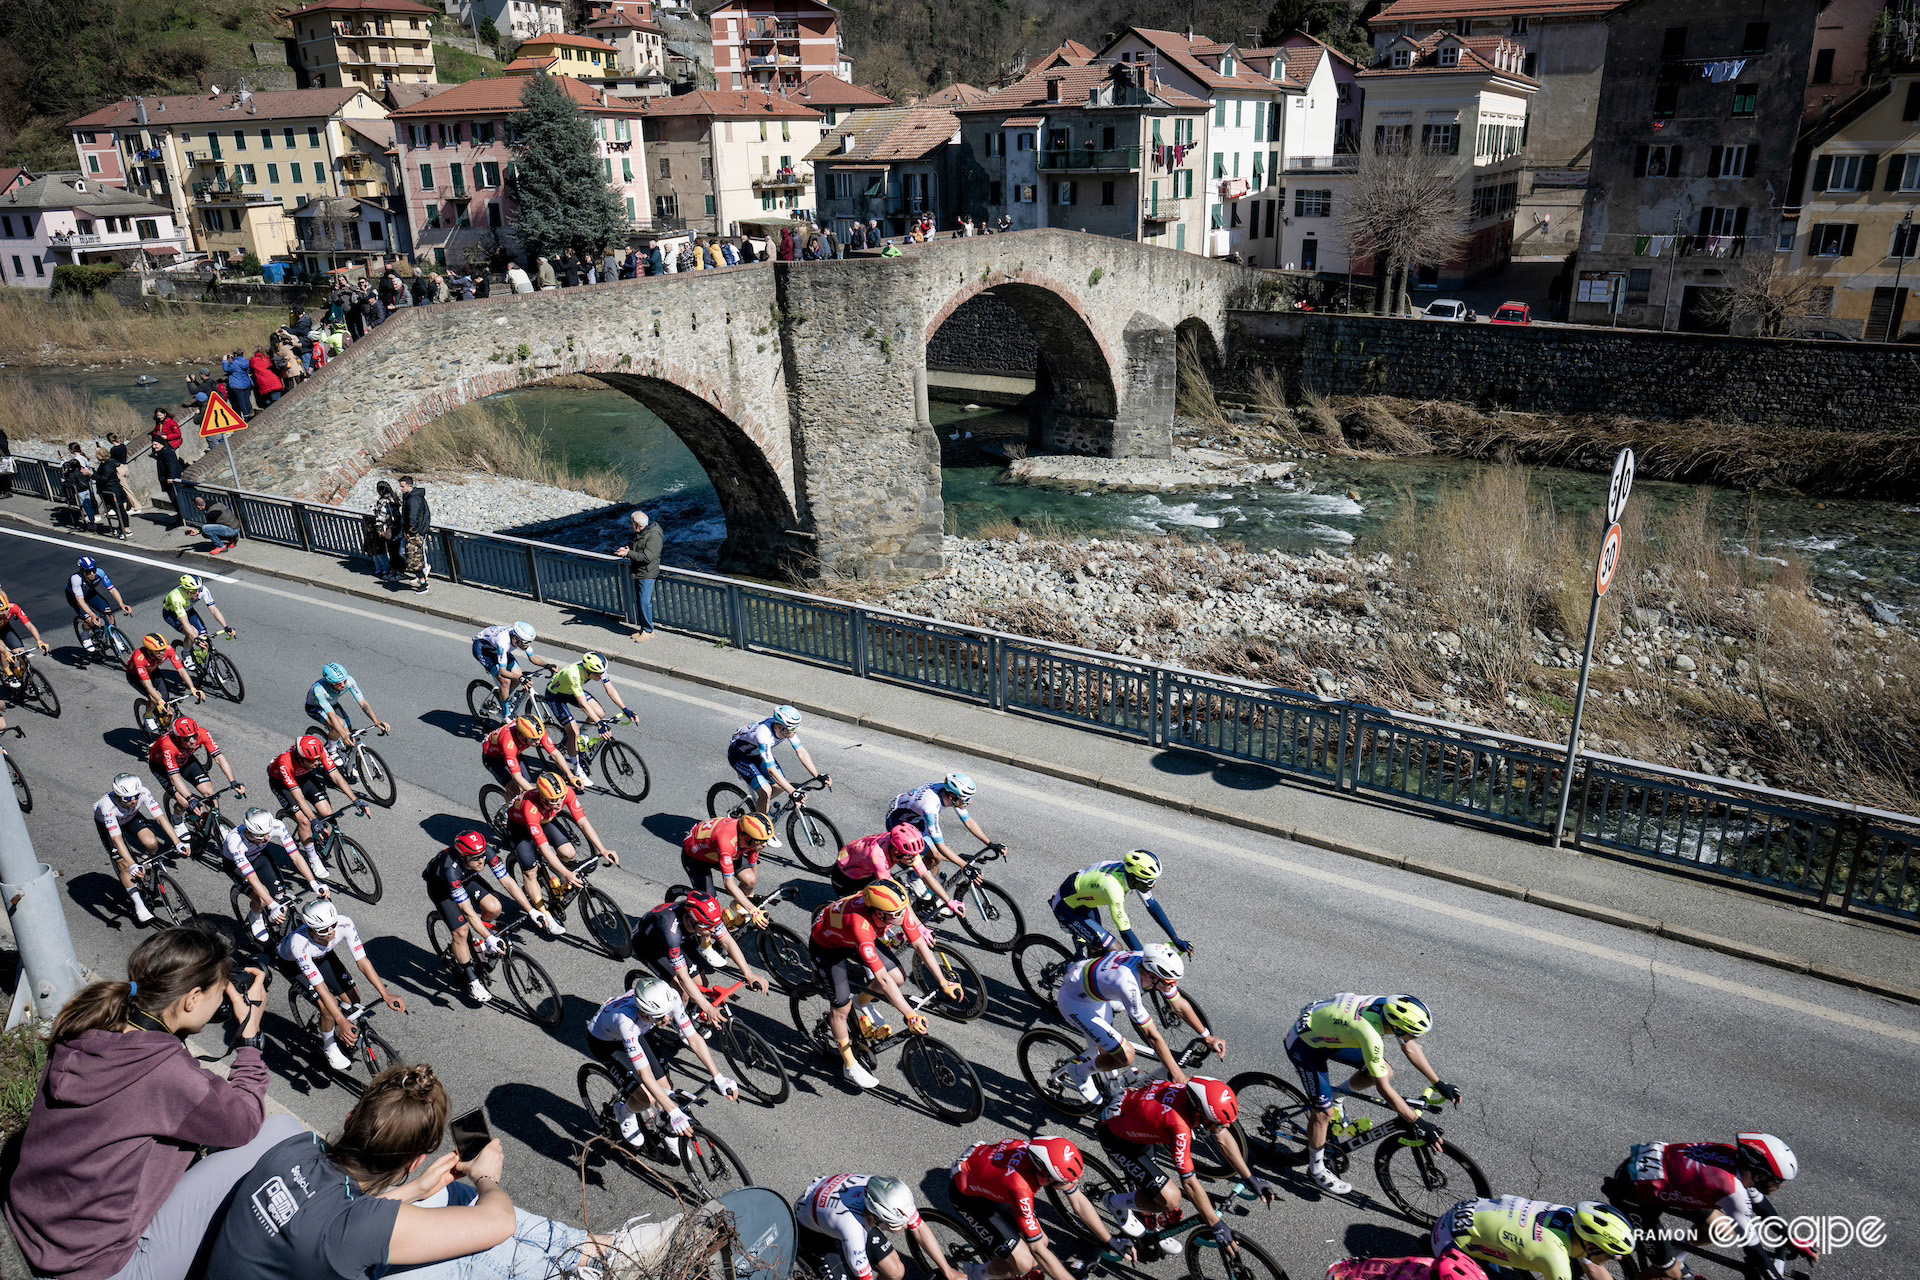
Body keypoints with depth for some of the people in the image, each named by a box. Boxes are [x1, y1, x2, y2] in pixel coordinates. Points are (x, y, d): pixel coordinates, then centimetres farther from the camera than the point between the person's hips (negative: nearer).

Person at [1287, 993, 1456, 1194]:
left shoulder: (1393, 1008, -16)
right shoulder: (1370, 1034, -38)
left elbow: (1411, 1049, 3)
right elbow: (1383, 1088, -30)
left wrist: (1439, 1084, 3)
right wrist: (1417, 1123, -25)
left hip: (1327, 1032, 8)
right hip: (1304, 1045, -8)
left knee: (1385, 1072, 2)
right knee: (1324, 1112, -5)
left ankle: (1335, 1097, 23)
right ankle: (1316, 1169, 18)